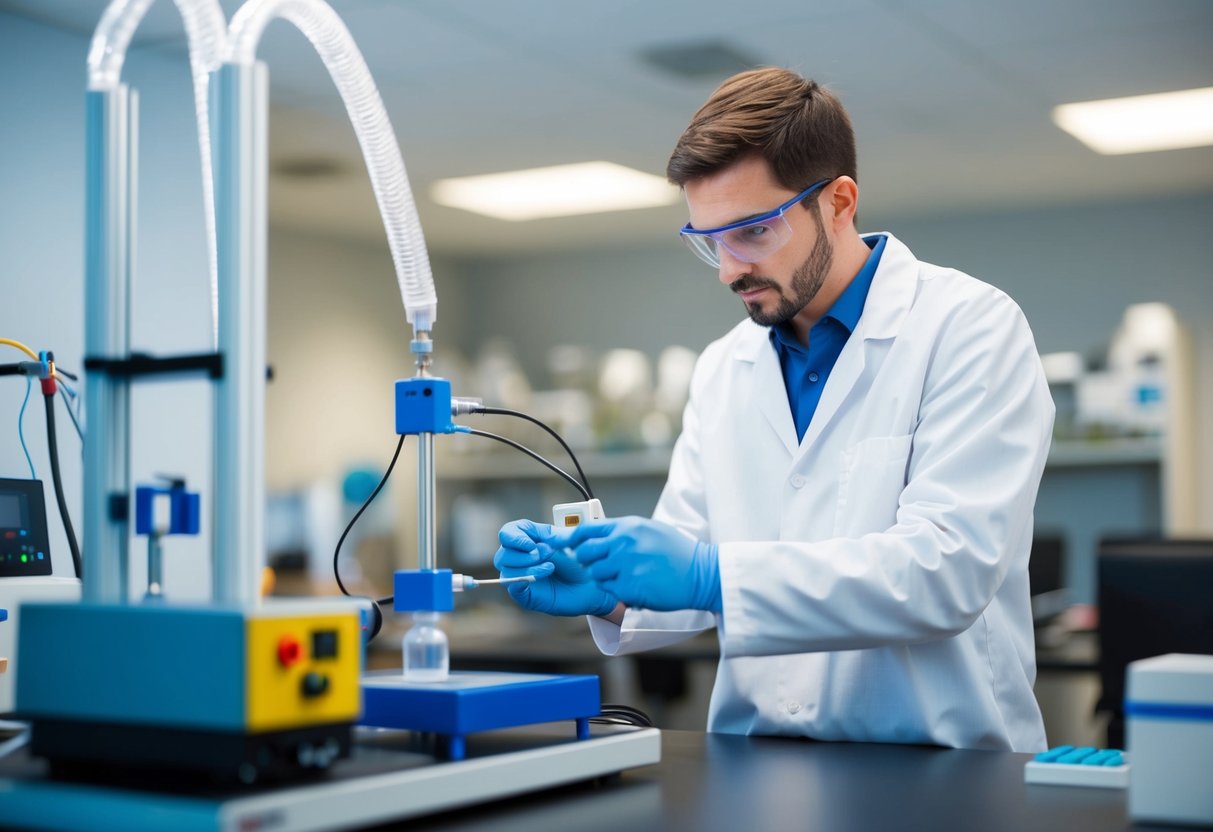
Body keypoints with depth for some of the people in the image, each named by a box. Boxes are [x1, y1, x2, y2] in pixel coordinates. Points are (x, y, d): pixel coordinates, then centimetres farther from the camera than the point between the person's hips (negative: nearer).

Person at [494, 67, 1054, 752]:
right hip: (758, 772, 4)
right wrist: (603, 590, -10)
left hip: (942, 775, -4)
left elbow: (950, 566, -18)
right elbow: (691, 573, 12)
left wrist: (711, 574, -24)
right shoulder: (721, 369, 13)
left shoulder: (970, 328, -6)